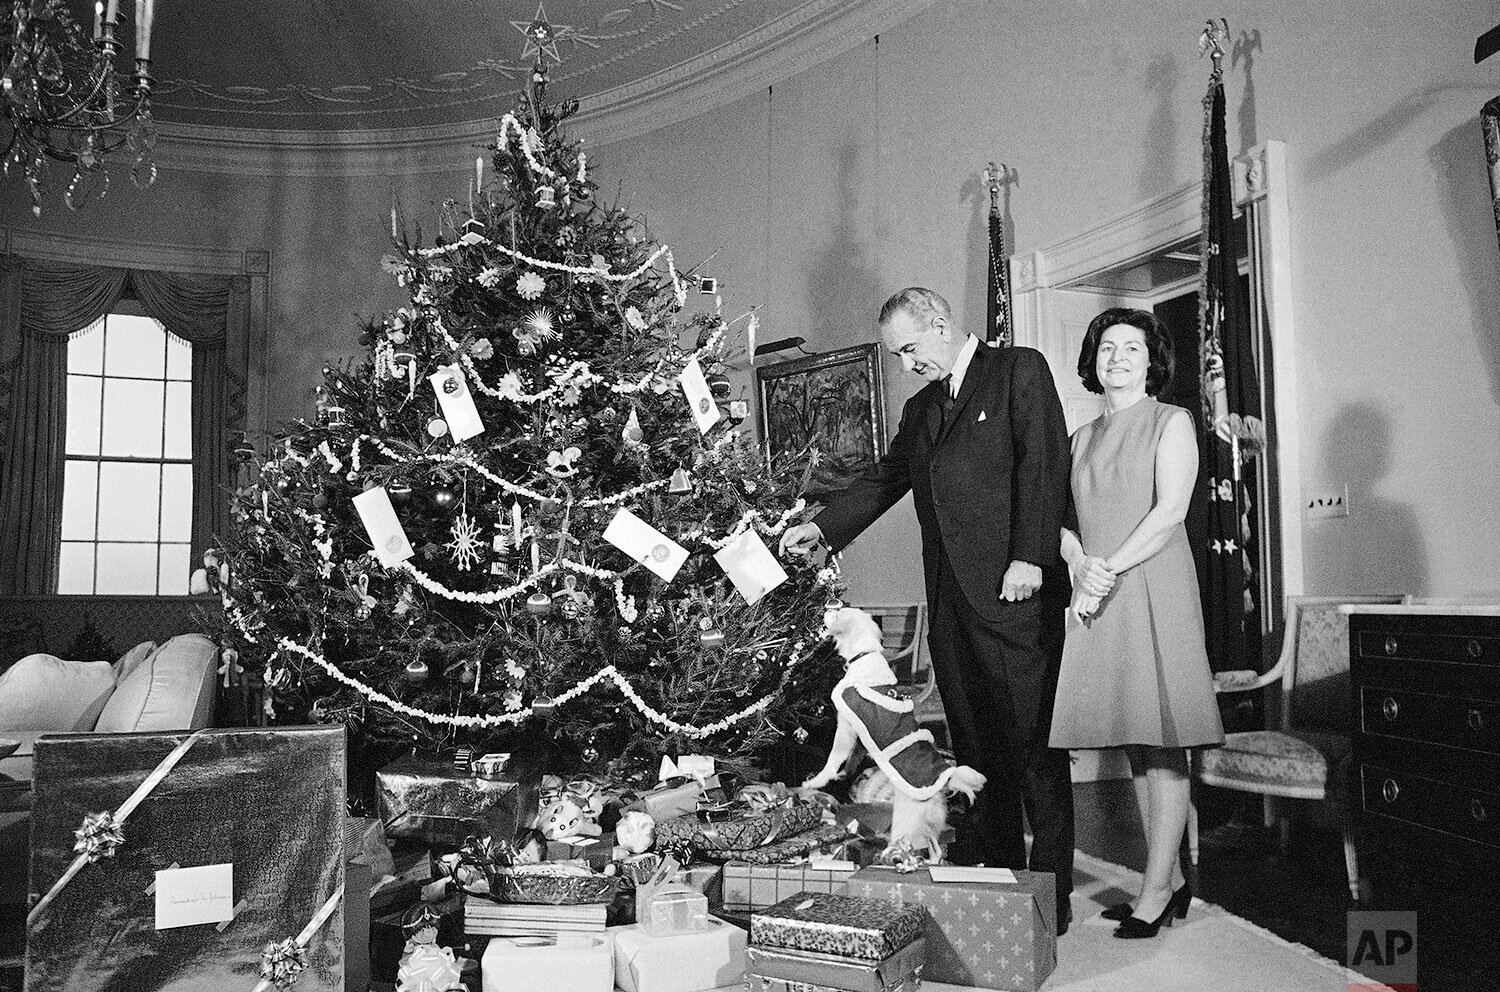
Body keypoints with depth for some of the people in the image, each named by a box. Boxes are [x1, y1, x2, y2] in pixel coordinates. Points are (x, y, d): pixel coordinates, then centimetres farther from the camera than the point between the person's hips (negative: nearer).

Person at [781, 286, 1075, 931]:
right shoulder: (921, 408, 22)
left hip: (1016, 592, -7)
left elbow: (1044, 464, -8)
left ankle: (1051, 890, 7)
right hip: (951, 599, 7)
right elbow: (884, 480, 20)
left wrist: (1029, 558, -17)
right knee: (975, 746, 8)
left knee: (1033, 743, -2)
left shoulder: (1020, 371, 1)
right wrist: (820, 527, 7)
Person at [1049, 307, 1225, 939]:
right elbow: (1065, 519, 11)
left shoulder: (1172, 423, 3)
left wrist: (1110, 568, -15)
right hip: (1098, 601, 5)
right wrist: (1080, 567, -9)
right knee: (1134, 749, 8)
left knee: (1161, 748, -4)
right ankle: (1171, 881, 17)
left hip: (1153, 591, -5)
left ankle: (1155, 895, 1)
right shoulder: (1083, 437, 19)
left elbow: (1170, 511, -9)